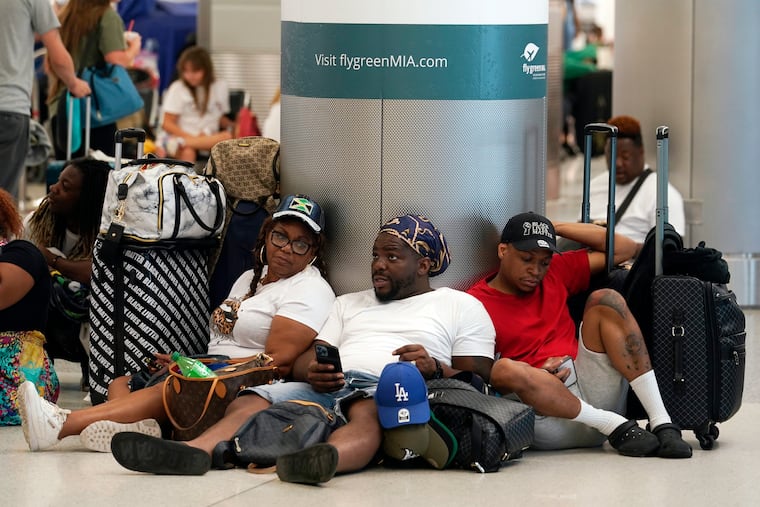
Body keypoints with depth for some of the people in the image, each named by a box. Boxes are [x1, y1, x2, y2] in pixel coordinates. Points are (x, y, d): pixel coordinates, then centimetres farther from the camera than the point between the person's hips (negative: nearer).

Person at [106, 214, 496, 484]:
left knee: (366, 412, -42)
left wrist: (434, 368, -13)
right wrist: (313, 371, -4)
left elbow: (478, 379, 8)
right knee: (249, 402, -24)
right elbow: (303, 361, 21)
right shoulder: (349, 304, 34)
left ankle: (327, 459, -75)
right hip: (326, 387, 5)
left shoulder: (462, 306, 20)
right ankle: (194, 452, -53)